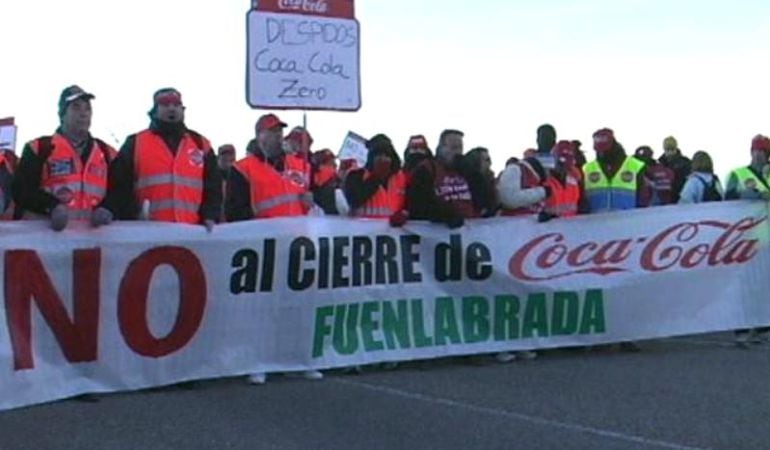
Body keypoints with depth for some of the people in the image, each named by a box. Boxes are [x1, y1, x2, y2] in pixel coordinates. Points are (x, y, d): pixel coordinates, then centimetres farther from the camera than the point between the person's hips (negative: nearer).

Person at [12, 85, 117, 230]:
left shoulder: (108, 154, 16)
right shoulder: (39, 149, 7)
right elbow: (21, 189, -1)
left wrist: (105, 210, -7)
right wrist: (52, 206, -18)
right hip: (44, 230, -2)